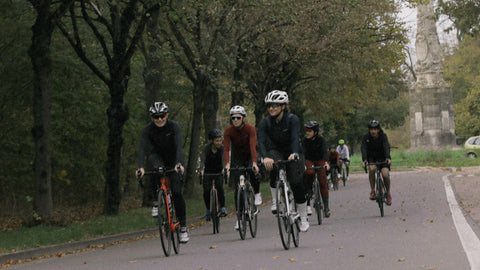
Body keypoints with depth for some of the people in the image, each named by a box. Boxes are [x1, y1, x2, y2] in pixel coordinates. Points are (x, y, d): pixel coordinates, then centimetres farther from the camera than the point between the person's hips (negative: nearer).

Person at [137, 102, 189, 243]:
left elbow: (179, 146, -36)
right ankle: (156, 201, -17)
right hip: (158, 157, 1)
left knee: (176, 192, -14)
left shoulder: (174, 126, -23)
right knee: (157, 168, -37)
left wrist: (179, 164, -53)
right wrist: (141, 167, -46)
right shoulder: (148, 129, -19)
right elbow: (142, 148, -29)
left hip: (174, 159, -1)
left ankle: (183, 227, -3)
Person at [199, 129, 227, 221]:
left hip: (219, 171, 0)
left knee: (219, 187, -22)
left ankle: (222, 207, -7)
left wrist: (224, 168, -50)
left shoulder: (222, 148, -16)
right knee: (206, 190, -14)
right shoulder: (206, 148, -19)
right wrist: (201, 170, -51)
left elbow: (223, 159, -30)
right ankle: (208, 210, 5)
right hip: (208, 172, 0)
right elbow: (202, 160, -31)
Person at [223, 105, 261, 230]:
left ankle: (257, 193, -1)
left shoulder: (250, 128, -24)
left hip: (250, 155, -2)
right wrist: (227, 164, -43)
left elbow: (253, 146, -35)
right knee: (238, 186, -8)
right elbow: (226, 148, -27)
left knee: (253, 172, -33)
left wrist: (254, 163, -49)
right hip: (237, 156, 2)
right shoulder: (228, 131, -19)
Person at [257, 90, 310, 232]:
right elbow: (261, 142, -26)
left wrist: (295, 154, -54)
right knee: (274, 167, -34)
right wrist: (265, 157, -46)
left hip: (292, 153, -1)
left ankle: (303, 218, -3)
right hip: (276, 151, 1)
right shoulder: (265, 122, -15)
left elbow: (295, 138, -34)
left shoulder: (292, 119, -21)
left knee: (297, 183, -16)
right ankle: (275, 200, -19)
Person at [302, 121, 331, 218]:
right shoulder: (305, 140, -16)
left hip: (320, 160, 0)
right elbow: (303, 152, -26)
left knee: (323, 182, -11)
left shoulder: (321, 140, -18)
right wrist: (303, 164, -43)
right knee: (309, 173, -31)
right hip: (309, 160, 0)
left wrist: (326, 163, -49)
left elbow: (324, 151, -31)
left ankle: (326, 207, -4)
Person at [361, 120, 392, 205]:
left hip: (382, 157, 0)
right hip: (371, 157, 1)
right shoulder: (366, 137, -17)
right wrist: (364, 160, -47)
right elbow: (364, 149, -28)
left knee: (385, 174, -21)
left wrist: (388, 158, -52)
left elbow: (386, 147, -34)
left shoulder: (383, 136, -19)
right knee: (372, 169, -32)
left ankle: (388, 193, 4)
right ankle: (372, 190, -17)